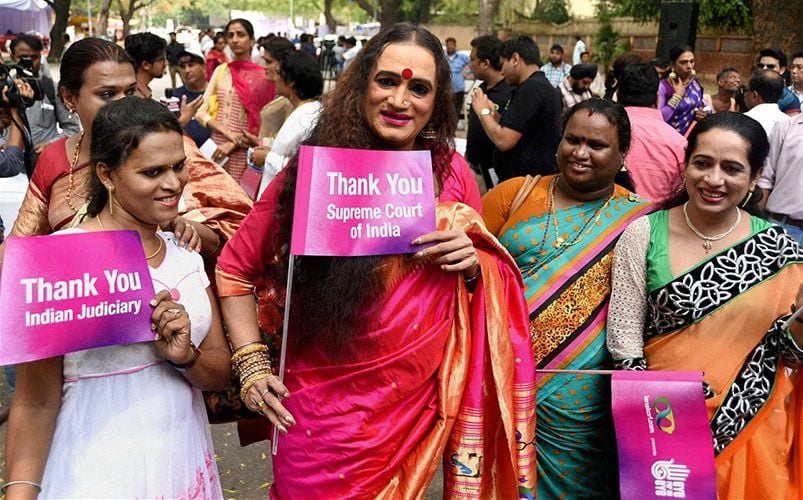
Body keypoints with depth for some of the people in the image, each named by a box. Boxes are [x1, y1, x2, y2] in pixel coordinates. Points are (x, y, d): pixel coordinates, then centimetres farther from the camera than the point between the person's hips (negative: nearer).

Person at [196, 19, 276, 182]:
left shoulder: (262, 76, -4)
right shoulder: (220, 70, 8)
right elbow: (201, 112, 4)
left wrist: (233, 145, -12)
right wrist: (228, 133, -11)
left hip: (243, 151, -3)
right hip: (215, 146, 4)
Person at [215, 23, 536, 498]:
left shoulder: (451, 172, -2)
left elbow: (488, 271, 11)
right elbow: (236, 267, -1)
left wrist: (472, 265, -11)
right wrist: (253, 363, -8)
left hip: (418, 402, 3)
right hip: (326, 406, -2)